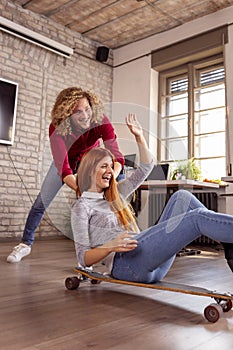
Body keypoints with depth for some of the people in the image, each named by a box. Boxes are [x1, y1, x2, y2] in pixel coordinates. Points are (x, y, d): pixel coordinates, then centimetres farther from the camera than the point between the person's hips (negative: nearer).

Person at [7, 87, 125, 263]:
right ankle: (26, 244, 18)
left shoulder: (100, 121, -34)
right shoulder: (57, 128, -36)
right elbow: (63, 169, -44)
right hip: (65, 160, 0)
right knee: (42, 201, -1)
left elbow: (116, 156, -40)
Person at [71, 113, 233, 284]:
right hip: (125, 263, -8)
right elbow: (83, 258, -3)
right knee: (198, 217, -21)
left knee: (182, 196, -5)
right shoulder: (81, 206, 5)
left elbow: (145, 168, 29)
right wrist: (111, 246, -21)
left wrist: (139, 137, 18)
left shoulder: (114, 194, 26)